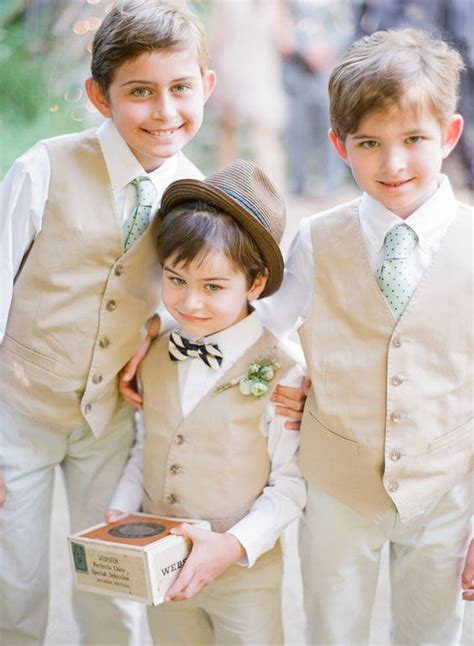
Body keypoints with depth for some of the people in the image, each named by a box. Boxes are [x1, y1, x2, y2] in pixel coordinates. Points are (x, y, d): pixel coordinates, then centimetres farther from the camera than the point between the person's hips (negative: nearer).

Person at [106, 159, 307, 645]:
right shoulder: (155, 359, -1)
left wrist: (233, 545, -24)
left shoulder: (280, 373, -18)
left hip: (244, 576, -4)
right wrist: (121, 508, -4)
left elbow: (290, 485, -13)